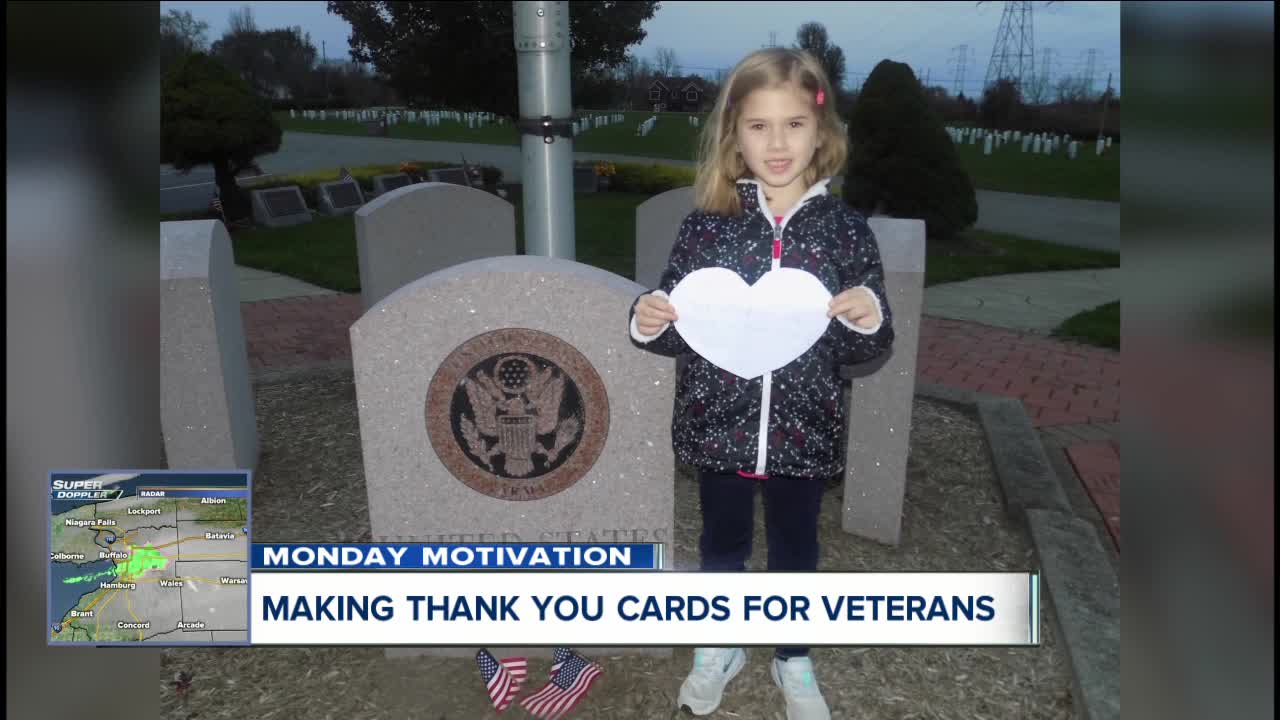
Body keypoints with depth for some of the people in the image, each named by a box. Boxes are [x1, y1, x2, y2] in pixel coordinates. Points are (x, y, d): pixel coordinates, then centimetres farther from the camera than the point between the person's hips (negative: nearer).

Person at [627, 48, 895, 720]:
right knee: (723, 543, 21)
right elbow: (680, 333, -1)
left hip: (803, 429, 0)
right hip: (719, 424, 0)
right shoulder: (706, 222, -8)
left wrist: (869, 322, -24)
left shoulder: (844, 227, -7)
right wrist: (647, 324, -22)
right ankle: (719, 647, 47)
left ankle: (793, 662, 45)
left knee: (795, 550, 20)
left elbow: (864, 348, -2)